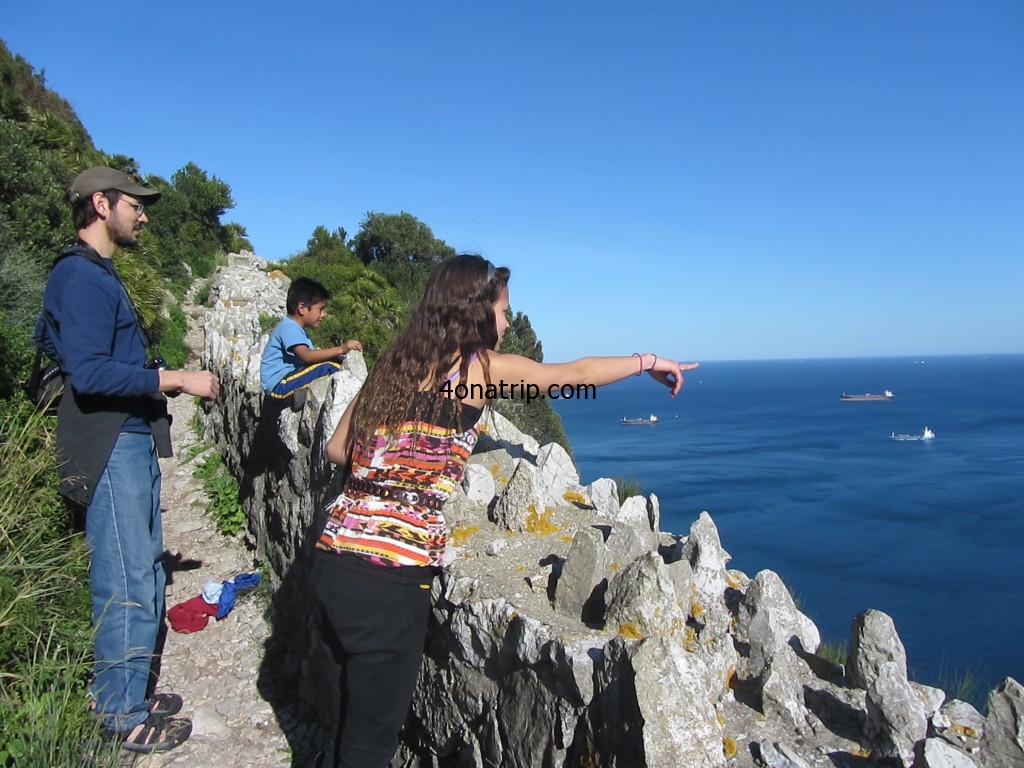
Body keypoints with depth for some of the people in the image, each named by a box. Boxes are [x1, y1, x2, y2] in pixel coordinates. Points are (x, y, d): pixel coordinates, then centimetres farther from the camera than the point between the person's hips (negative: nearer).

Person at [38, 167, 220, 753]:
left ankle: (133, 693, 30)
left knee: (144, 575, 16)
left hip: (134, 443, 10)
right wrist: (175, 379, -19)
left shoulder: (100, 276, 19)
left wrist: (168, 383, 13)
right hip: (111, 448, -10)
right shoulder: (80, 276, -12)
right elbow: (88, 372, -22)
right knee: (128, 585, -2)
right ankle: (123, 717, 12)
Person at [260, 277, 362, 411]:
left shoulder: (297, 329, 19)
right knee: (328, 367, -25)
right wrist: (340, 349, -35)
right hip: (279, 384, -11)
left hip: (287, 379, 11)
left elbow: (312, 355, 14)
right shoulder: (289, 327, -15)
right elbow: (307, 356, -30)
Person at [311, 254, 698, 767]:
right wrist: (648, 361, 23)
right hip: (390, 577, -7)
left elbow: (337, 450, 17)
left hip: (332, 558, 7)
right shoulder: (479, 367, -5)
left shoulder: (394, 365, 13)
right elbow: (578, 373, 8)